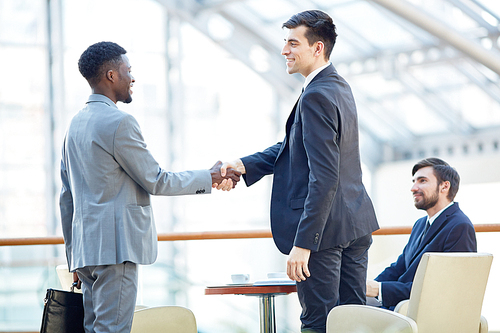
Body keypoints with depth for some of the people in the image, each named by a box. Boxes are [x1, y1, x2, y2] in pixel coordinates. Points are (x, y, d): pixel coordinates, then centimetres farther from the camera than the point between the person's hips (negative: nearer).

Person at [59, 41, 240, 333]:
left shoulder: (77, 123, 16)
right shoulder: (119, 122, -12)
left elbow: (67, 196, 19)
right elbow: (155, 181, -9)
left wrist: (73, 254, 23)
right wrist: (210, 178, 3)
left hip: (86, 246, 9)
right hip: (115, 246, -9)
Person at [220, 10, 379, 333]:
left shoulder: (316, 96, -19)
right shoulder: (339, 87, 13)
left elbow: (324, 178, -24)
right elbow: (293, 146, 16)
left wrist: (303, 244, -25)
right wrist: (244, 165, 2)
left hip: (324, 227, -10)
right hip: (356, 224, 10)